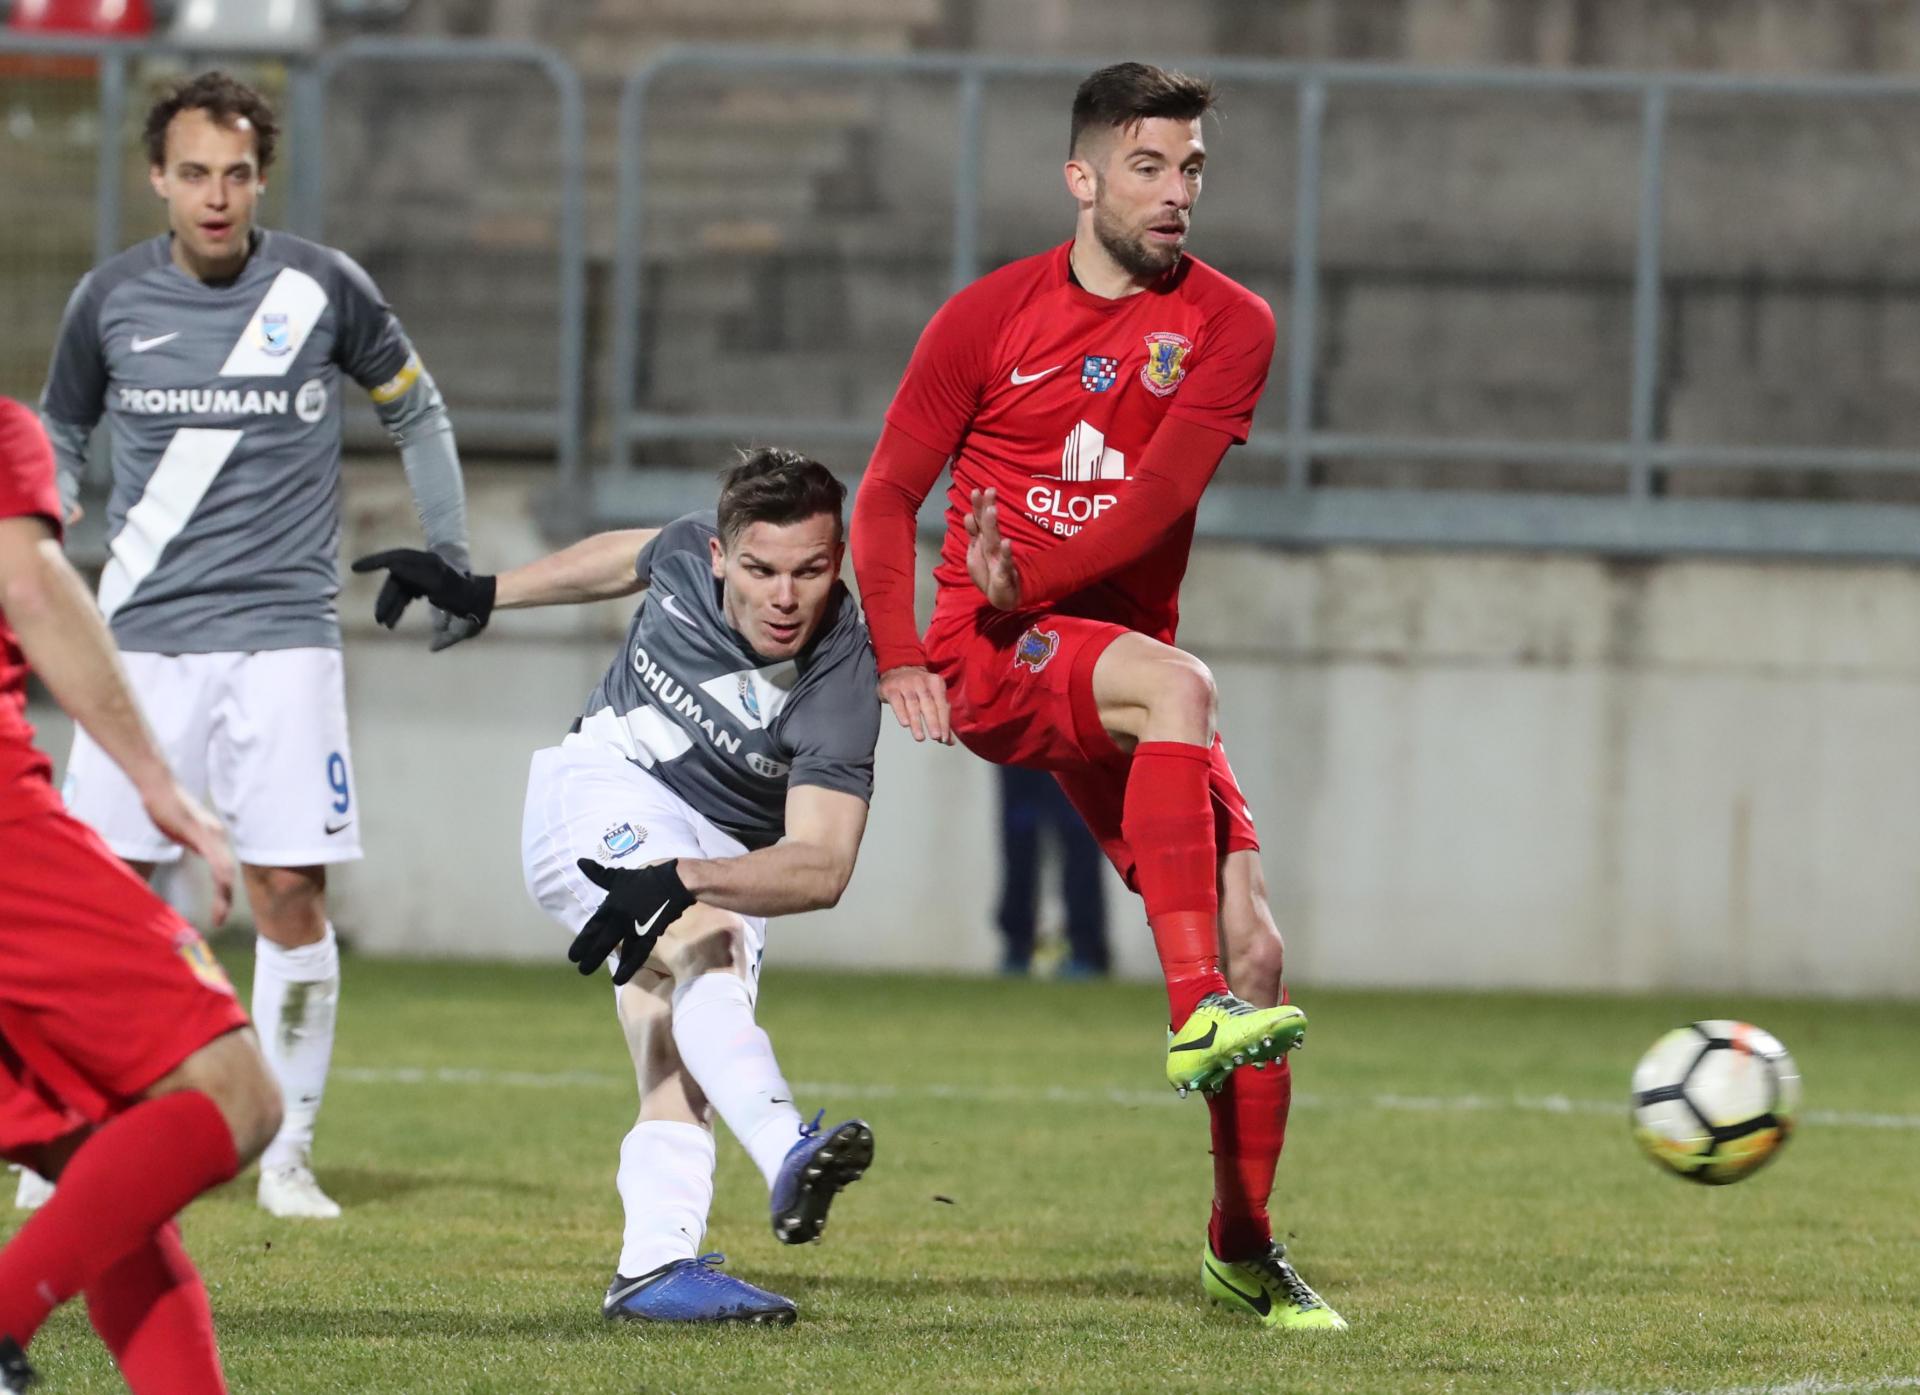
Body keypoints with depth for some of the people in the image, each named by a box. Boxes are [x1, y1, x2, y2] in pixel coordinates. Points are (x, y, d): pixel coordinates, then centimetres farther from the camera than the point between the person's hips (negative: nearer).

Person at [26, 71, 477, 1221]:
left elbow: (416, 410, 15)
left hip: (283, 630, -1)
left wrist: (452, 553, 11)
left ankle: (290, 1156, 3)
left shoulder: (323, 289, -1)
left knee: (290, 891, -7)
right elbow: (60, 437, 19)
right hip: (142, 637, 1)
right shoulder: (111, 302, 3)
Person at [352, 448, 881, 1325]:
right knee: (702, 944, -30)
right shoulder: (690, 550, -15)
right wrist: (478, 592, 23)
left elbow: (821, 867, -35)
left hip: (723, 854, 2)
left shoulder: (841, 685, -26)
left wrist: (682, 882, -50)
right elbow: (630, 557, 13)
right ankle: (787, 1154, -52)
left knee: (679, 1072, -16)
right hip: (602, 792, -2)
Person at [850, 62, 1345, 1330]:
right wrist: (900, 657, -8)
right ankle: (1197, 1015, -44)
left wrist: (1032, 579, -24)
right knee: (1176, 683, -36)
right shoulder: (992, 317, 2)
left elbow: (1163, 493, -11)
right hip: (988, 656, -3)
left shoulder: (1228, 325, 3)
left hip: (1119, 662, 3)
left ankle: (1244, 1249, 7)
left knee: (1254, 946, -7)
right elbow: (888, 495, 6)